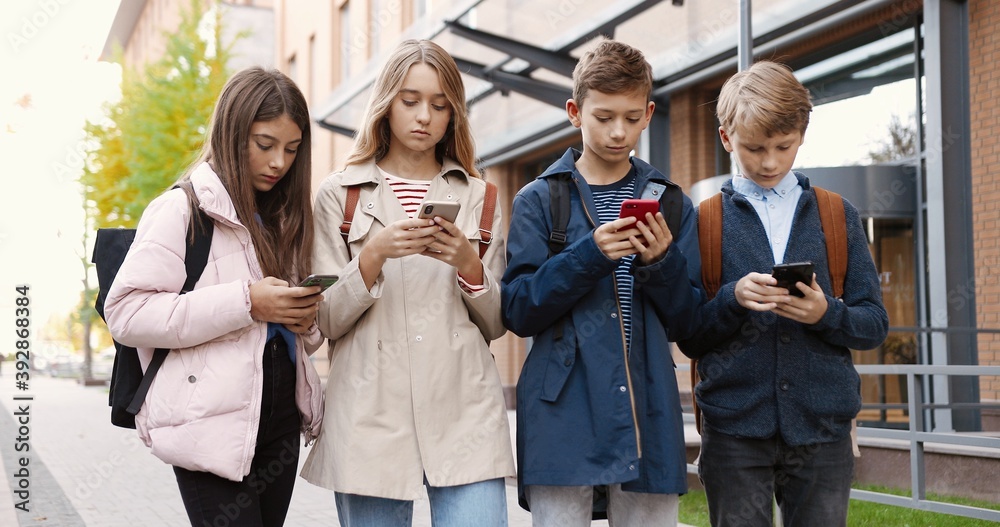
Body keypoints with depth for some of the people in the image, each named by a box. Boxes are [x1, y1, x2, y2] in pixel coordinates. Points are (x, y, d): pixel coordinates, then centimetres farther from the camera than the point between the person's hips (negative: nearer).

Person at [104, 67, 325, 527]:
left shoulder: (285, 219, 17)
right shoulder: (181, 209, -4)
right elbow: (126, 312, -14)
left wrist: (306, 319, 2)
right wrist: (245, 303, -19)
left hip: (281, 418, 7)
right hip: (213, 421, -6)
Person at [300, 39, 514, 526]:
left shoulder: (477, 197, 13)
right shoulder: (338, 195, 9)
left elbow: (496, 325, 12)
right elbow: (326, 320, 2)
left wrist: (469, 264, -7)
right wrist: (375, 254, -13)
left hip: (465, 415, 1)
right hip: (371, 415, -1)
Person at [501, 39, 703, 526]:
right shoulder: (539, 200, 5)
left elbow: (687, 324, 9)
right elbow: (519, 312, -4)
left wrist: (663, 263, -10)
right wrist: (589, 256, -16)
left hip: (648, 415, 2)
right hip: (564, 417, -2)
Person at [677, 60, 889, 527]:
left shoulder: (837, 215, 9)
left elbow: (874, 324, 6)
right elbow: (689, 338, 2)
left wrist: (826, 314, -13)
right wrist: (733, 299, -16)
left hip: (822, 428, 1)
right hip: (734, 429, -1)